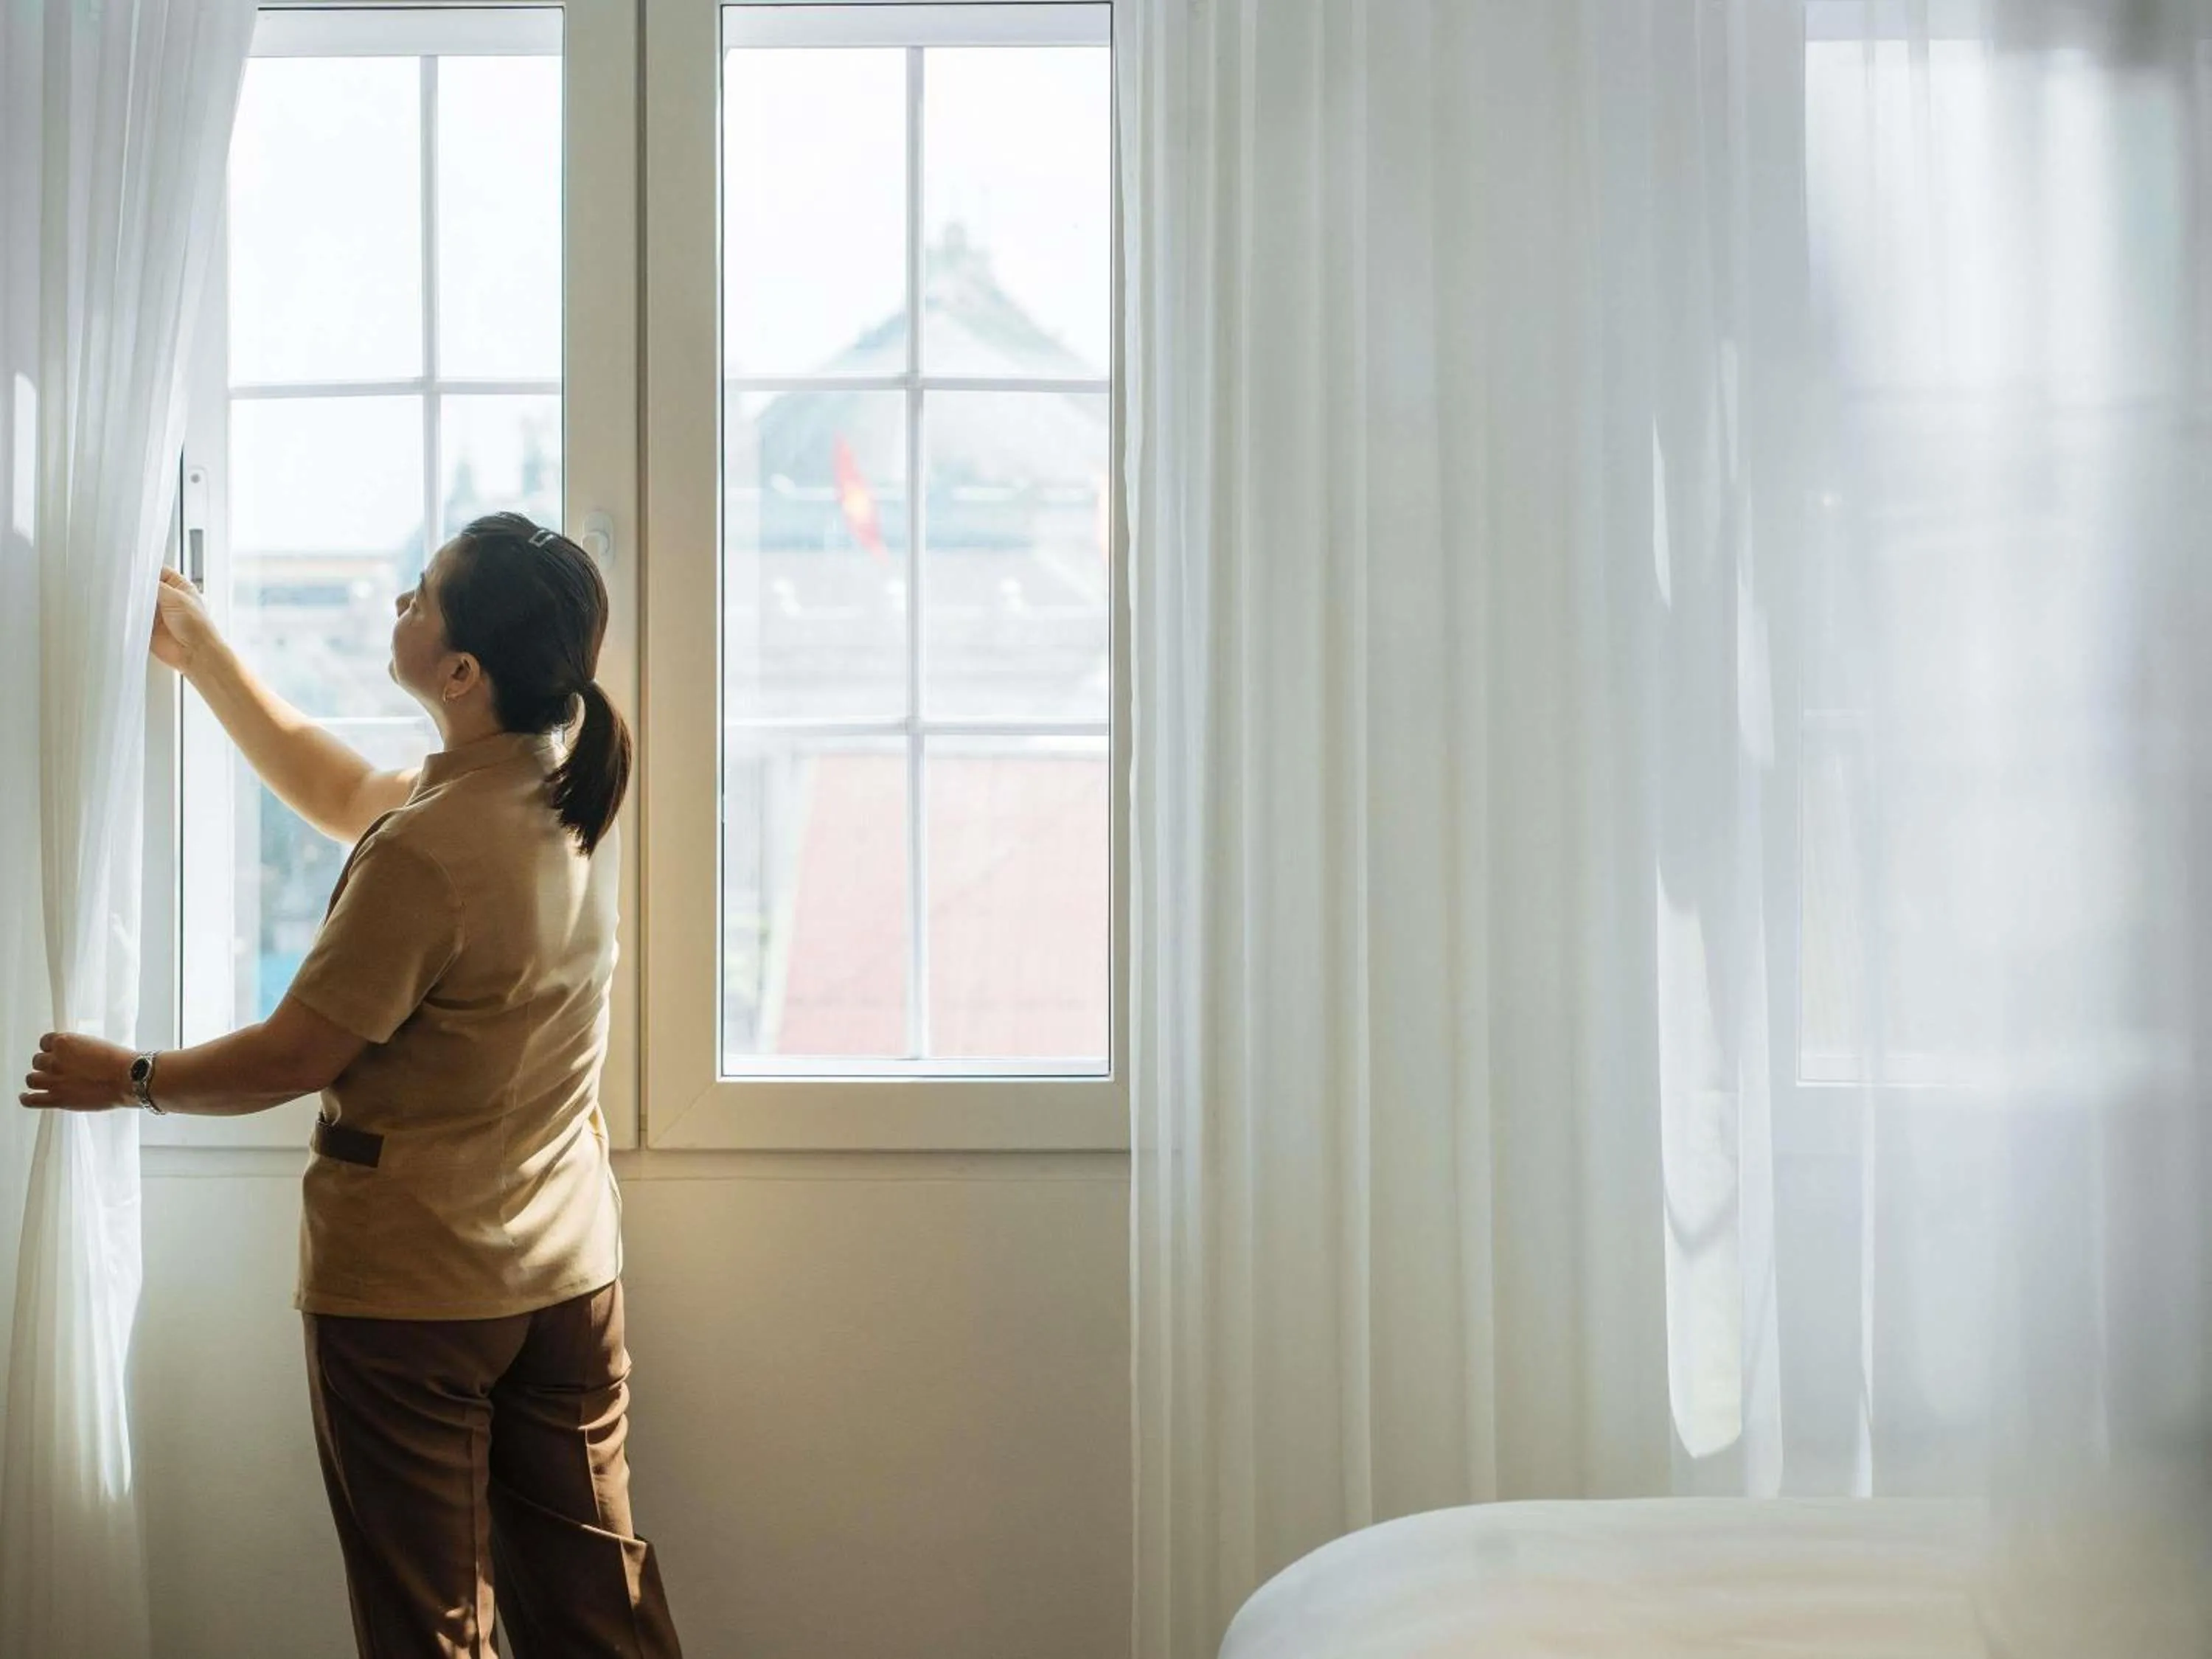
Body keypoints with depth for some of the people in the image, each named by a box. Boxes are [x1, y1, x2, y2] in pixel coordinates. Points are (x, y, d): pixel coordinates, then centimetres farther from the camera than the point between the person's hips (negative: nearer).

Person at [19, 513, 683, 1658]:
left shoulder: (426, 852, -26)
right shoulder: (568, 789, 0)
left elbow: (291, 1058, -16)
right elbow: (343, 797, 15)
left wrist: (127, 1080, 2)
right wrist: (197, 651, 20)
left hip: (412, 1289, -7)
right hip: (568, 1266, 8)